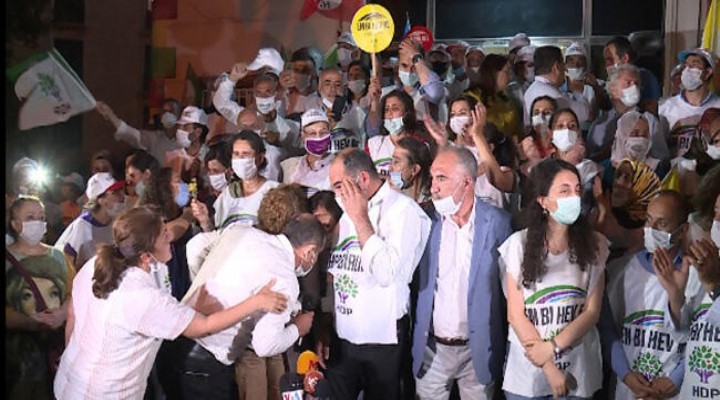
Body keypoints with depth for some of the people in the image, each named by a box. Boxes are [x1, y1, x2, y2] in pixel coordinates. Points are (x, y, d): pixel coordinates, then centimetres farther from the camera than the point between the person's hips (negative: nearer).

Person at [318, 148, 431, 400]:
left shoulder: (403, 210, -11)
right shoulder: (347, 212, 10)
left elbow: (387, 273, -24)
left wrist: (360, 217, -16)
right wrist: (324, 331, 13)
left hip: (382, 342, -6)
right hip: (341, 339, 6)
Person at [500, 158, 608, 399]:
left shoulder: (594, 245, -2)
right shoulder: (519, 244, -7)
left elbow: (592, 311, -3)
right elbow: (515, 314, -7)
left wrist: (552, 347, -15)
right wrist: (549, 369, -10)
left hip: (578, 371, 1)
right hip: (527, 370, -1)